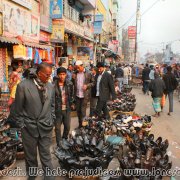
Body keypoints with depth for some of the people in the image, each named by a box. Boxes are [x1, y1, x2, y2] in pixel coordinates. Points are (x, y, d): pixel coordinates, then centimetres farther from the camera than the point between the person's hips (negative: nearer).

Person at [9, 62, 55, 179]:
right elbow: (17, 109, -6)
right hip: (29, 128, -2)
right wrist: (21, 125, -5)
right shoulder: (23, 86, -13)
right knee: (30, 157, 16)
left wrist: (51, 122, 7)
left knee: (46, 156, 9)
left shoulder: (50, 87, 0)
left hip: (46, 128, 2)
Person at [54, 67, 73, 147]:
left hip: (67, 109, 3)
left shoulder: (69, 84, -1)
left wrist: (71, 103, 8)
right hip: (58, 109, -3)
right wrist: (53, 106, -7)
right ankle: (59, 143, 23)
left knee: (67, 126, 14)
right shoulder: (54, 85, -13)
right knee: (57, 127, 7)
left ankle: (65, 139, 39)